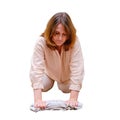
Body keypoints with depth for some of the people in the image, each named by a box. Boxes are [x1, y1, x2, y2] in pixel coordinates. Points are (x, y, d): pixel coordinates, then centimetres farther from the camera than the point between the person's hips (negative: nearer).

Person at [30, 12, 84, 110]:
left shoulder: (75, 42, -40)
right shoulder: (41, 42, -40)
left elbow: (77, 69, -43)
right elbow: (36, 69, -47)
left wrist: (73, 99, -50)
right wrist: (38, 100, -56)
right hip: (49, 72, 0)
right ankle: (51, 80, 25)